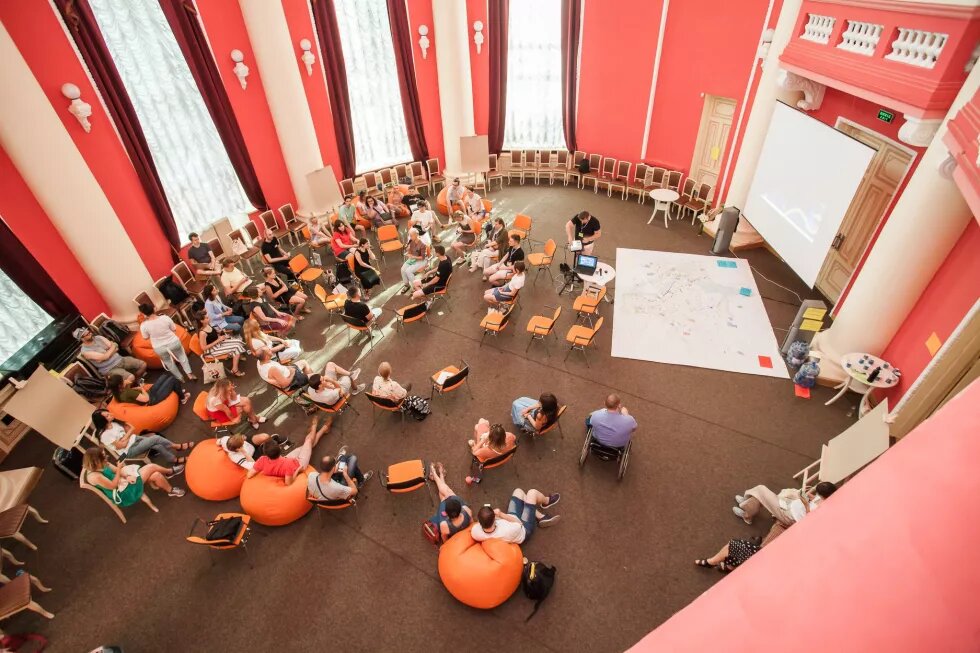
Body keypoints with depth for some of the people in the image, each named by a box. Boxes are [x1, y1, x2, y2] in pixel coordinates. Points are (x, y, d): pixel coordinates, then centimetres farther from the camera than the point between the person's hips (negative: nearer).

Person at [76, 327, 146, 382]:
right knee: (130, 377, -30)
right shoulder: (85, 351, -13)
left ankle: (136, 380, 20)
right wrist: (113, 348, -5)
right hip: (110, 369, -7)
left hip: (119, 360, 7)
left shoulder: (98, 337, 5)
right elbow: (105, 357, -18)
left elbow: (115, 346, 1)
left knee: (143, 365, -2)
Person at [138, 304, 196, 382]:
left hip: (160, 348, 0)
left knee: (168, 362, 26)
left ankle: (180, 378, 38)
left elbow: (146, 338, -2)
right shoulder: (165, 318, -18)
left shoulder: (143, 325, -18)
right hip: (173, 342, 0)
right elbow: (174, 329, -5)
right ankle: (190, 374, 28)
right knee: (182, 356, 27)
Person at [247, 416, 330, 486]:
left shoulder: (262, 460, -35)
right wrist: (297, 471, -27)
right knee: (309, 440, 17)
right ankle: (324, 428, 47)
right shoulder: (287, 464, -47)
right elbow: (288, 483, -37)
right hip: (299, 463, -4)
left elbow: (248, 476, -22)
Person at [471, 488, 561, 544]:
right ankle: (546, 501, 39)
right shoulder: (508, 532, -47)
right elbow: (519, 523, -24)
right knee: (532, 493, 2)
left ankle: (541, 517, 29)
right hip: (524, 528, -4)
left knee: (518, 491, 13)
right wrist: (501, 515, -28)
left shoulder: (475, 532, -35)